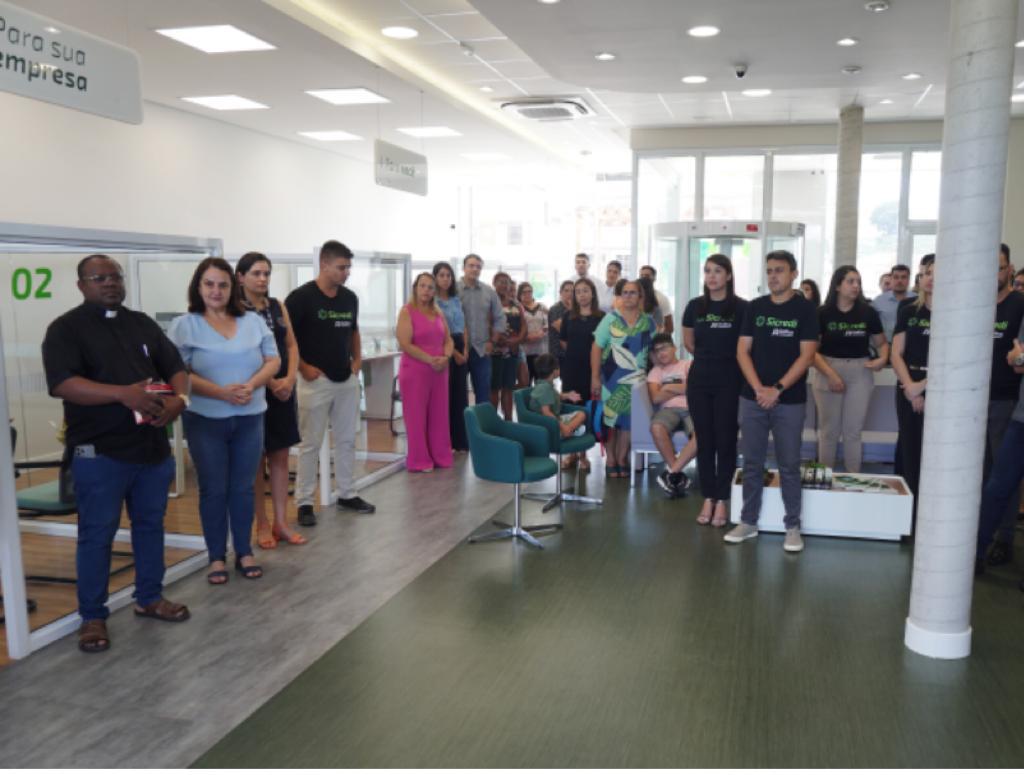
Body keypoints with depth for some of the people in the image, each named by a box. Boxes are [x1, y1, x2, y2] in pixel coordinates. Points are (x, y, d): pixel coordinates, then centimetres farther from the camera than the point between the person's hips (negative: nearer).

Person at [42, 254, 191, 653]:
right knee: (97, 534, 3)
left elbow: (176, 368, 10)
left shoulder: (143, 323, 12)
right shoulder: (66, 328, -4)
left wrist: (178, 398, -13)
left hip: (153, 446, 5)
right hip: (99, 452, -5)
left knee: (151, 524, 14)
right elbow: (62, 384, -18)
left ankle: (149, 597, 30)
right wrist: (124, 393, -30)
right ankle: (92, 616, 16)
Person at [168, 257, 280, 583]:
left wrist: (251, 386, -14)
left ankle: (244, 552, 22)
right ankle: (216, 557, 18)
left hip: (249, 419, 3)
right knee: (213, 490, 5)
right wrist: (221, 392, -20)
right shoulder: (184, 325, -2)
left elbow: (273, 361, 5)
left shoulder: (254, 322, 7)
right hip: (205, 420, -2)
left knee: (243, 488, 10)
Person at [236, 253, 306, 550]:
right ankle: (262, 524, 15)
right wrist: (269, 382, -17)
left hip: (283, 389, 5)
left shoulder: (278, 307, 10)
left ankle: (281, 523, 17)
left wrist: (290, 378, -7)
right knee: (255, 460, 4)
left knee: (280, 457, 9)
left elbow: (291, 345, 9)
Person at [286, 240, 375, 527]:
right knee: (310, 444, 0)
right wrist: (302, 367, -15)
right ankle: (304, 502, 9)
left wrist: (357, 359, 9)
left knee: (347, 440, 13)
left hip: (347, 380, 6)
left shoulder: (350, 298, 7)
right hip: (316, 380, -6)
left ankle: (346, 494, 25)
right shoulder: (301, 297, -12)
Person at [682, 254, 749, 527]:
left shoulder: (741, 307, -7)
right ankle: (708, 499, 16)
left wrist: (725, 359, 3)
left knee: (725, 441, 2)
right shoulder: (695, 306, 4)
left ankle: (722, 501, 11)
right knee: (705, 441, 8)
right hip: (699, 380, 3)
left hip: (729, 382, -3)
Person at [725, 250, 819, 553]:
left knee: (789, 466, 3)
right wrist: (758, 388, -10)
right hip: (752, 398, 3)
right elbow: (742, 351, 3)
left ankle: (793, 526, 13)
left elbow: (806, 355, -7)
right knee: (752, 464, 8)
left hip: (789, 400, -3)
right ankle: (748, 522, 18)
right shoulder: (755, 307, 7)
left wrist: (777, 389, -14)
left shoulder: (805, 309, -1)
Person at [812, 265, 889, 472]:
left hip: (860, 373, 2)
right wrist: (830, 374, -18)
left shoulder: (868, 312, 3)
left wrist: (883, 358, -9)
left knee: (854, 431, 6)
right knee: (829, 430, 6)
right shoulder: (823, 313, -4)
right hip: (828, 372, -1)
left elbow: (882, 343, 12)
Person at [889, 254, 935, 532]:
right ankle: (911, 513, 16)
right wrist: (909, 387, -10)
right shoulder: (908, 312, 8)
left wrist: (923, 385, -16)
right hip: (908, 392, 3)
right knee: (910, 451, 7)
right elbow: (896, 355, 4)